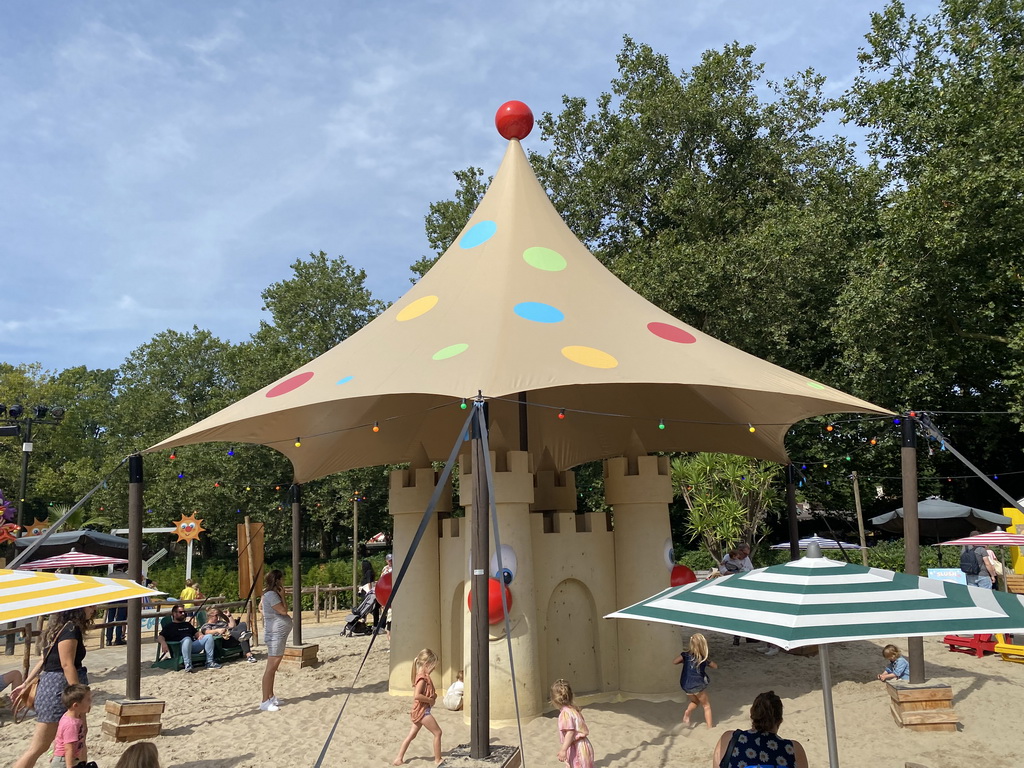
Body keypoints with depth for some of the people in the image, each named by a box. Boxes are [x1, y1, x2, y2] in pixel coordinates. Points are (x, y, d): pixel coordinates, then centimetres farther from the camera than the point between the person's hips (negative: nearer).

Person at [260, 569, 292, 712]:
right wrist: (282, 596, -10)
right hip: (275, 634, -11)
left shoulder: (271, 594, 14)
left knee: (273, 668, 15)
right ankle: (265, 701, -8)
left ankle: (270, 696, 22)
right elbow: (284, 610, -18)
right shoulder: (271, 595, -17)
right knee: (271, 667, -10)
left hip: (279, 633, 11)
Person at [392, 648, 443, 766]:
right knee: (438, 732, -1)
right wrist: (430, 700, -22)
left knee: (411, 735, 14)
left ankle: (399, 759, 17)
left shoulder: (423, 676, 10)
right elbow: (417, 696, -31)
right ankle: (438, 760, 6)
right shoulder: (422, 678, -21)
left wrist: (433, 696, 6)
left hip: (418, 711, 10)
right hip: (423, 711, -10)